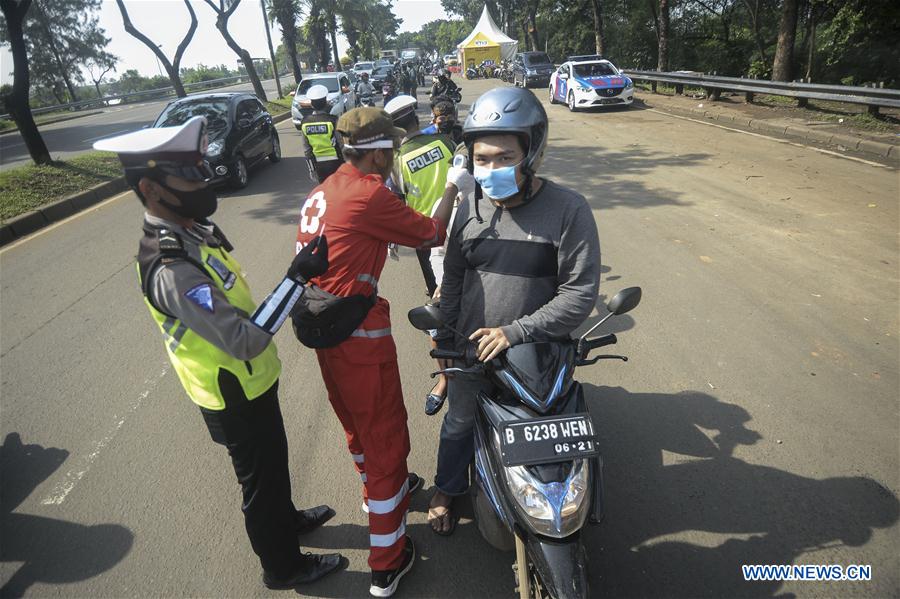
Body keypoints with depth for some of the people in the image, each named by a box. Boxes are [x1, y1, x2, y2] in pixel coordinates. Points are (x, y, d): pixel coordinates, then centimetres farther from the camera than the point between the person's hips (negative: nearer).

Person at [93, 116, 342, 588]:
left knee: (274, 464, 29)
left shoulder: (190, 230, -2)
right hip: (236, 400, -8)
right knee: (260, 480, 14)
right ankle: (283, 566, 40)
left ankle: (287, 519, 56)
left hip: (250, 382, 8)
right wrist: (296, 279, -36)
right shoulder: (172, 269, -33)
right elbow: (245, 340, -36)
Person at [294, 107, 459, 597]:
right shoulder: (370, 195, -17)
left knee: (356, 420, 27)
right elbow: (431, 235, -6)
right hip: (358, 333, -9)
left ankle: (380, 487, 53)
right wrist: (454, 189, 6)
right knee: (384, 434, 5)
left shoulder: (323, 191, 10)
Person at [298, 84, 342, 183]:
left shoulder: (305, 122, -2)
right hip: (334, 161, -4)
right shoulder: (333, 120, -15)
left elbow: (305, 146, 3)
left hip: (317, 163, 4)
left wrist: (311, 166, 12)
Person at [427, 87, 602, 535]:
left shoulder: (568, 210, -18)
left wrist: (515, 332, -23)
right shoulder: (470, 208, -4)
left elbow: (581, 293, -19)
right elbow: (452, 277, 6)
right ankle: (447, 490, 51)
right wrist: (445, 335, 9)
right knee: (459, 423, 23)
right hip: (470, 351, 3)